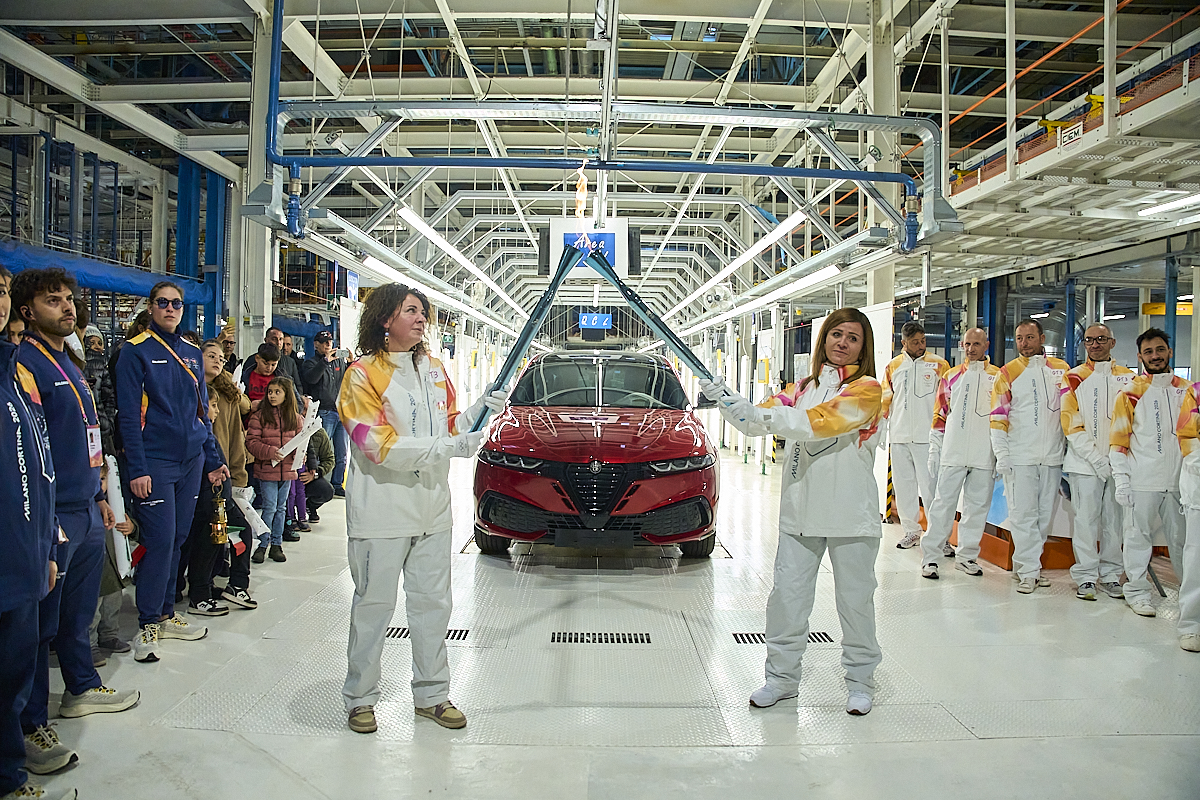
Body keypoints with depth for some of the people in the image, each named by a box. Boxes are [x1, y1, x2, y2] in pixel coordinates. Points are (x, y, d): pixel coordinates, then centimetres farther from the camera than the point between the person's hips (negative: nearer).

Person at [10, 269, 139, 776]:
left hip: (87, 511, 9)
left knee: (79, 610, 20)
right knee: (41, 621, 1)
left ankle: (83, 688, 35)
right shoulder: (25, 363, -13)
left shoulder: (69, 364, 15)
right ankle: (32, 726, 12)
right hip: (54, 517, -9)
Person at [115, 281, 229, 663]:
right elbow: (129, 414, -10)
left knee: (177, 540, 11)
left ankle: (167, 614, 23)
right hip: (155, 462, -6)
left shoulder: (192, 353, 13)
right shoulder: (137, 351, -5)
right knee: (160, 541, -8)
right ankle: (147, 624, 5)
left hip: (191, 461, 6)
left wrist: (213, 459, 14)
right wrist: (137, 469, -16)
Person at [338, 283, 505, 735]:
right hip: (382, 509, -6)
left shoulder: (433, 368, 12)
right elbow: (379, 445, -16)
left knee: (433, 602, 11)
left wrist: (480, 410, -3)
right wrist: (447, 448, -23)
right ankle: (360, 698, 19)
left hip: (431, 506, 6)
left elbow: (449, 426, 17)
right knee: (374, 604, 3)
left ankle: (431, 694, 24)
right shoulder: (363, 374, -8)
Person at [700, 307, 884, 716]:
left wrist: (767, 415, -29)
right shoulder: (802, 388, 12)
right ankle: (782, 678, 20)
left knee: (855, 601, 8)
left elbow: (820, 422, -22)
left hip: (851, 515, -4)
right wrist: (726, 401, -16)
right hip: (799, 511, 4)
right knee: (787, 597, 6)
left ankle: (860, 681, 25)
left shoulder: (867, 389, -6)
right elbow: (759, 420, 1)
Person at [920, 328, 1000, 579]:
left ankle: (967, 555, 18)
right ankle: (930, 556, 3)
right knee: (943, 503, -2)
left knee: (978, 505, 6)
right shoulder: (951, 376, 10)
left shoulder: (998, 377, 8)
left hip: (985, 455, 0)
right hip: (952, 453, 0)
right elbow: (940, 415, 10)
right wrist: (934, 450, 5)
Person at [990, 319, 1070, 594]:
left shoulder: (1061, 369, 10)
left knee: (1044, 514, 7)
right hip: (1019, 456, -3)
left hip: (1052, 456, 3)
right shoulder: (1008, 373, 2)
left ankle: (1025, 564, 18)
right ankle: (1029, 571, 1)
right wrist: (1001, 455, -9)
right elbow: (998, 417, -2)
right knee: (1023, 514, -5)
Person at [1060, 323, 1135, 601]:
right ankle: (1086, 577, 7)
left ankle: (1110, 575, 17)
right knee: (1087, 519, -1)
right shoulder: (1075, 378, 1)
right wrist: (1097, 459, -11)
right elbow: (1072, 425, -4)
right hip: (1085, 463, -2)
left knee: (1114, 520, 7)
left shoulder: (1128, 378, 9)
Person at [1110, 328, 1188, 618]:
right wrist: (1121, 480, -9)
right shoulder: (1132, 393, -2)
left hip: (1179, 481, 3)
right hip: (1142, 482, -3)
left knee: (1182, 537, 9)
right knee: (1139, 535, 2)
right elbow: (1118, 439, -3)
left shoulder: (1186, 390, 10)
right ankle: (1137, 592, 12)